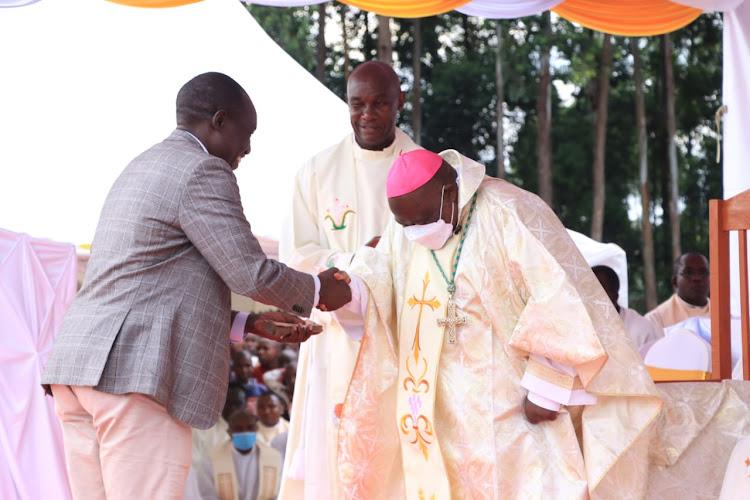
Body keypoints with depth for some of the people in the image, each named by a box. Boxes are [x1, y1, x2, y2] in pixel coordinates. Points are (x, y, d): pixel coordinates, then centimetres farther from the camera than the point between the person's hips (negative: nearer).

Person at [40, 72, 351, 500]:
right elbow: (251, 273, -9)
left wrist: (253, 324, 24)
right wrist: (317, 292, 9)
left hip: (79, 366, 10)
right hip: (135, 372, -10)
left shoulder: (143, 169, 25)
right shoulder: (204, 172, -5)